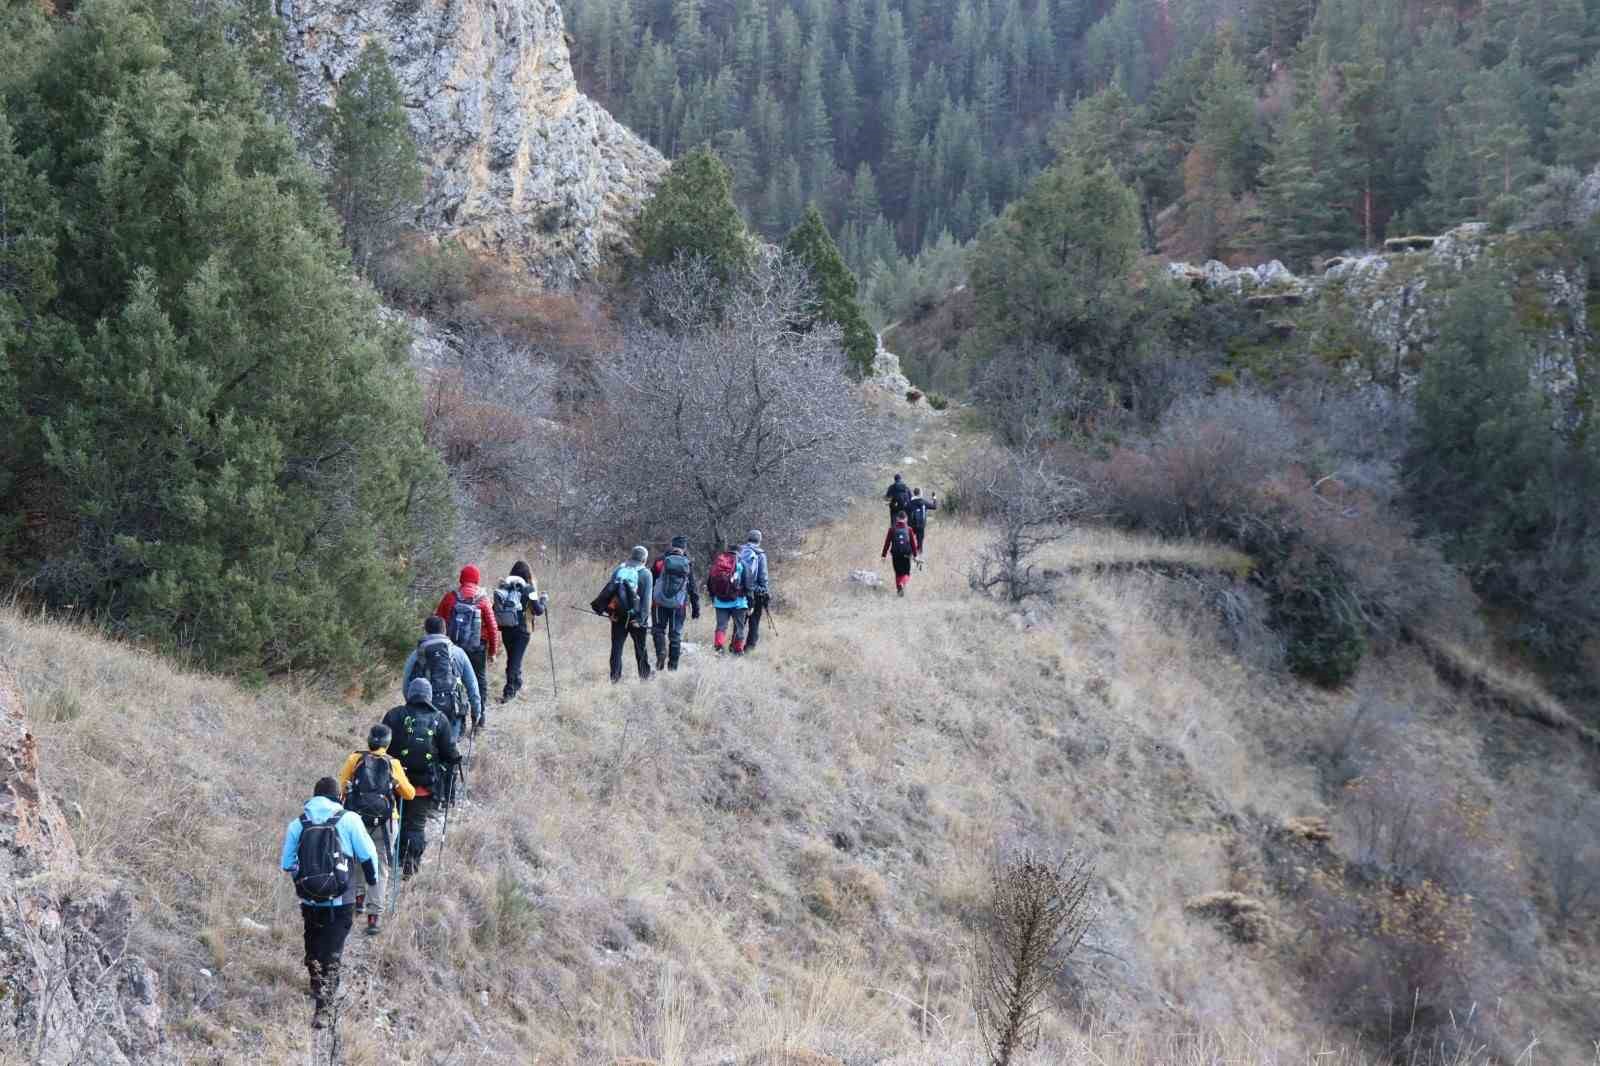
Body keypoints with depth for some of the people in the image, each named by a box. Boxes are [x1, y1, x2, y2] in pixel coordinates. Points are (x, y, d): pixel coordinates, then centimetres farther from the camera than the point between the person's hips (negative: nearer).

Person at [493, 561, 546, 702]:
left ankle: (517, 685, 36)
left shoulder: (504, 587, 2)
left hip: (505, 629, 4)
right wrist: (542, 600, 10)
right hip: (522, 630, -4)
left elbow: (495, 609, 5)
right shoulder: (528, 589, -9)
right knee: (515, 659, -3)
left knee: (512, 657, 21)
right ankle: (509, 691, -10)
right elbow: (538, 611, -7)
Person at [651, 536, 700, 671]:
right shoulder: (688, 565, 0)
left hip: (659, 603, 0)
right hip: (678, 604, 0)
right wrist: (696, 608, 10)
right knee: (676, 634, 10)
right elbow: (693, 589, 4)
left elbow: (650, 583, 2)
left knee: (659, 629, 15)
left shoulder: (660, 562, -1)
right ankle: (673, 665, 12)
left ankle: (661, 652, -9)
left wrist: (647, 601, 10)